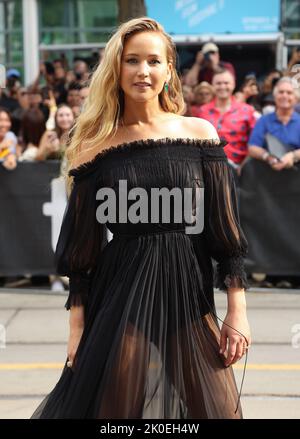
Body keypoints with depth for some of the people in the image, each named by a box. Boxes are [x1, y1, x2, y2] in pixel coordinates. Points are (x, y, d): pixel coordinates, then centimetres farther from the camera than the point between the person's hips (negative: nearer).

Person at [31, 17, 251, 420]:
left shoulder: (199, 133, 1)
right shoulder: (97, 146, 0)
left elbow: (226, 229, 2)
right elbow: (81, 248, 3)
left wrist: (238, 310, -3)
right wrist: (77, 326, 0)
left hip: (189, 292, 1)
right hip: (121, 301, -1)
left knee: (206, 405, 4)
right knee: (122, 404, -1)